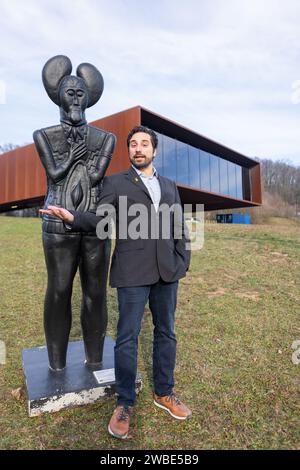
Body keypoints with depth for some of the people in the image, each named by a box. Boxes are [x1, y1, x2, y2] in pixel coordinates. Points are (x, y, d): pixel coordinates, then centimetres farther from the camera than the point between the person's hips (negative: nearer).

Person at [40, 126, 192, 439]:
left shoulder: (169, 186, 17)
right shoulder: (115, 182, 7)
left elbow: (179, 227, 15)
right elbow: (100, 220, -3)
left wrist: (183, 261, 5)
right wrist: (72, 217, -23)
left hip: (167, 271, 4)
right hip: (132, 271, -3)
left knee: (166, 332, 13)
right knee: (127, 337, 2)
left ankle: (164, 393, 32)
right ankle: (125, 403, 22)